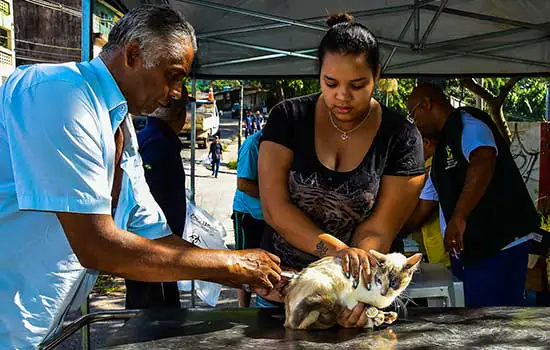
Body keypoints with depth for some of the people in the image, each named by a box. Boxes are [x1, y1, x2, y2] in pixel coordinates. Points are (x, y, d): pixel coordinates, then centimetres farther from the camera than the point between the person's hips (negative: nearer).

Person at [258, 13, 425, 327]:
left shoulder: (401, 138, -10)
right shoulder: (289, 118, -8)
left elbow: (377, 233, -14)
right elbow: (274, 207, -15)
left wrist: (356, 287, -32)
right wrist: (335, 249, -30)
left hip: (353, 289, -1)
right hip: (281, 287, 1)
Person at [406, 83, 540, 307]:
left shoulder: (467, 123, -8)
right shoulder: (442, 150, 22)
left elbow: (484, 160, -29)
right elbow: (423, 206, 26)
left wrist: (458, 218, -36)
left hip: (499, 248, -10)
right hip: (467, 253, 10)